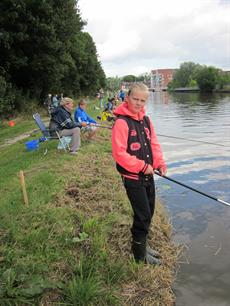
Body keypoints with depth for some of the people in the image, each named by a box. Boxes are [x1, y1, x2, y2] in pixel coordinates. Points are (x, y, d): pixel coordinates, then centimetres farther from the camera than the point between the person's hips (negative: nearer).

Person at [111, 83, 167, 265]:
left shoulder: (146, 120, 7)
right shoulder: (122, 122, -18)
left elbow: (154, 143, 11)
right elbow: (119, 153, -21)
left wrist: (159, 162, -5)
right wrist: (142, 166, -19)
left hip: (148, 175, 8)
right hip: (132, 177, -7)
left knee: (149, 213, 17)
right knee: (143, 215, 0)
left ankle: (142, 244, 38)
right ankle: (140, 255, 20)